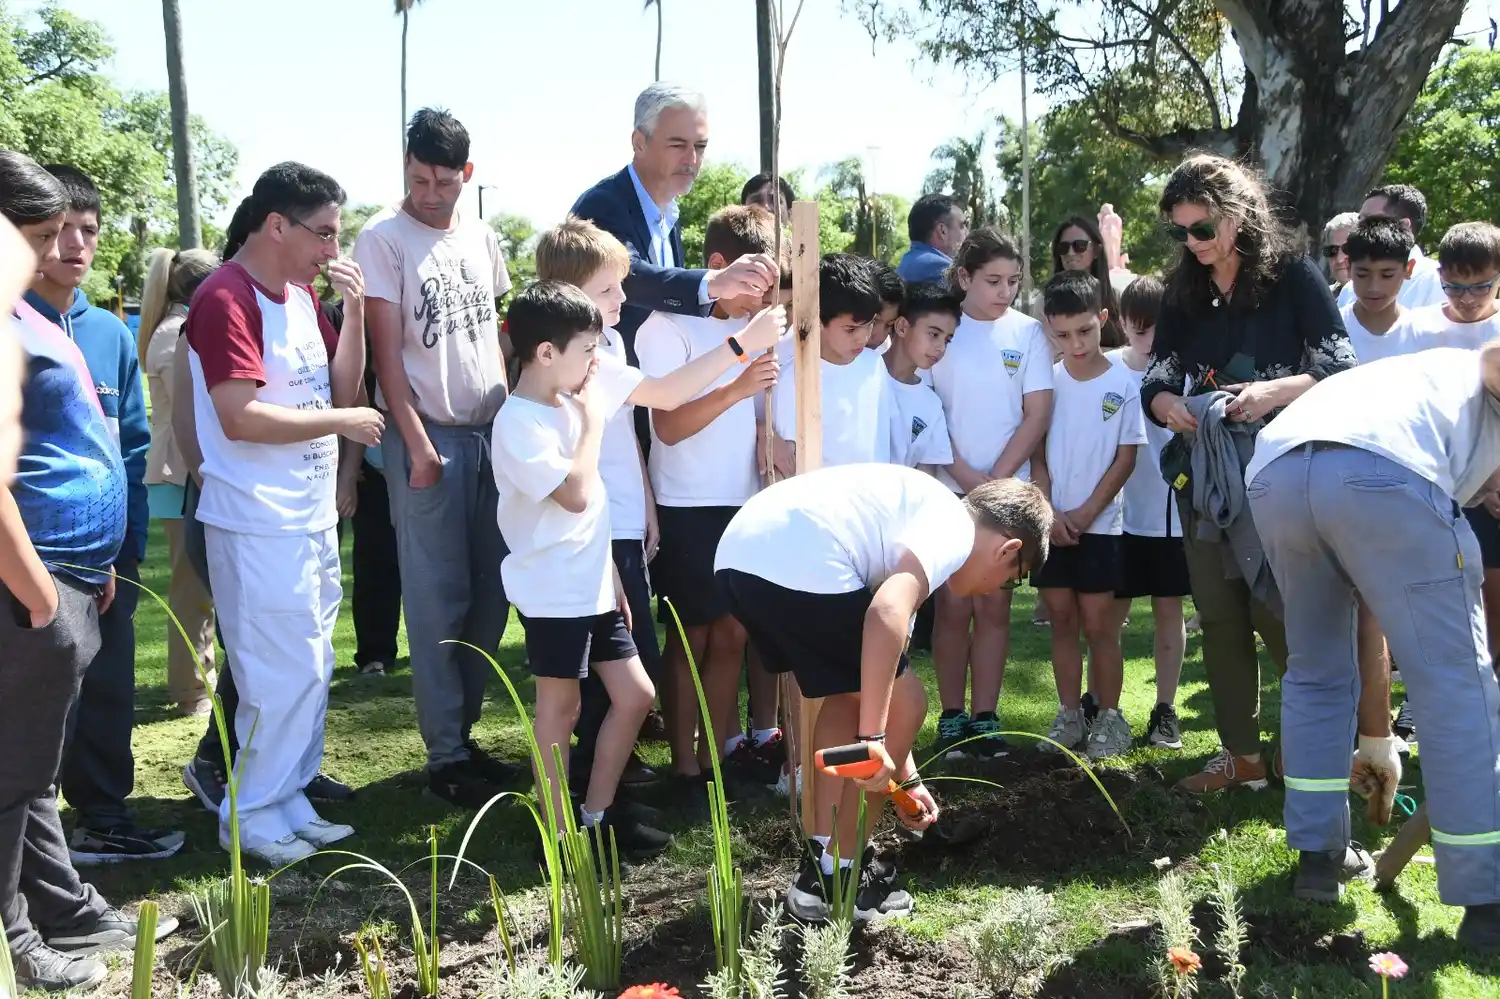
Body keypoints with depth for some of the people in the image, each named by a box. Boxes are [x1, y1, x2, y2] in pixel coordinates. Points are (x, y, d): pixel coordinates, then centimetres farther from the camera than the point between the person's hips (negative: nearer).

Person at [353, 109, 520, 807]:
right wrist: (417, 445, -13)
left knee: (491, 595, 8)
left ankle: (461, 733, 20)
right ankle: (446, 757, 6)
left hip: (492, 433, 6)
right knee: (439, 602, -2)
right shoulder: (383, 239, -5)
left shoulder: (482, 238, 12)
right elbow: (386, 351, -8)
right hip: (428, 437, -6)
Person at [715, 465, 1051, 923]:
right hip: (795, 563, -10)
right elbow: (887, 613, -16)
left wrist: (906, 778, 43)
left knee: (851, 694, 27)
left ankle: (821, 863, 31)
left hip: (740, 554, 10)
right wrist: (873, 737, -15)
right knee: (903, 704, 7)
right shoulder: (953, 525, 4)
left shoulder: (916, 515, 32)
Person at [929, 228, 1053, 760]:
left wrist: (995, 478, -8)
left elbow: (1037, 416, -1)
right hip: (948, 488, -1)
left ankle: (985, 717, 10)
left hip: (1008, 487, 1)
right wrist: (966, 474, -10)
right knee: (954, 604, 0)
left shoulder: (1028, 332, 3)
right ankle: (951, 716, 9)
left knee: (994, 603, 4)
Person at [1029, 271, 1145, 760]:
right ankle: (1069, 715, 18)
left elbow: (1125, 459, -4)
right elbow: (1037, 453, 4)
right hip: (1051, 522, 3)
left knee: (1098, 622, 0)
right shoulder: (1047, 381, 2)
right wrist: (1048, 513, -7)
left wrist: (1086, 513, -9)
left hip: (1099, 523, -3)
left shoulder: (1122, 384, -5)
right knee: (1062, 619, 9)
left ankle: (1110, 718, 12)